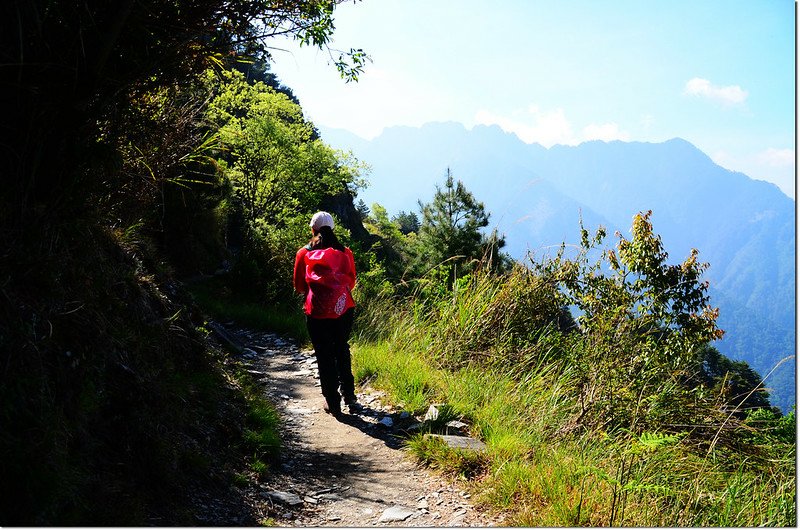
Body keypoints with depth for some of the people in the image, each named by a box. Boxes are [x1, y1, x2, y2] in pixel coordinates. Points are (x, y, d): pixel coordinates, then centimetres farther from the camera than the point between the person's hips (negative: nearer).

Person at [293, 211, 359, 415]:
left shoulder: (304, 254, -2)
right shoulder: (344, 252, 2)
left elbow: (299, 286, 8)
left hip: (317, 313, -2)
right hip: (343, 310, 2)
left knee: (324, 356, 9)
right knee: (342, 351, 21)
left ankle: (333, 403, 12)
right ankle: (349, 395, 25)